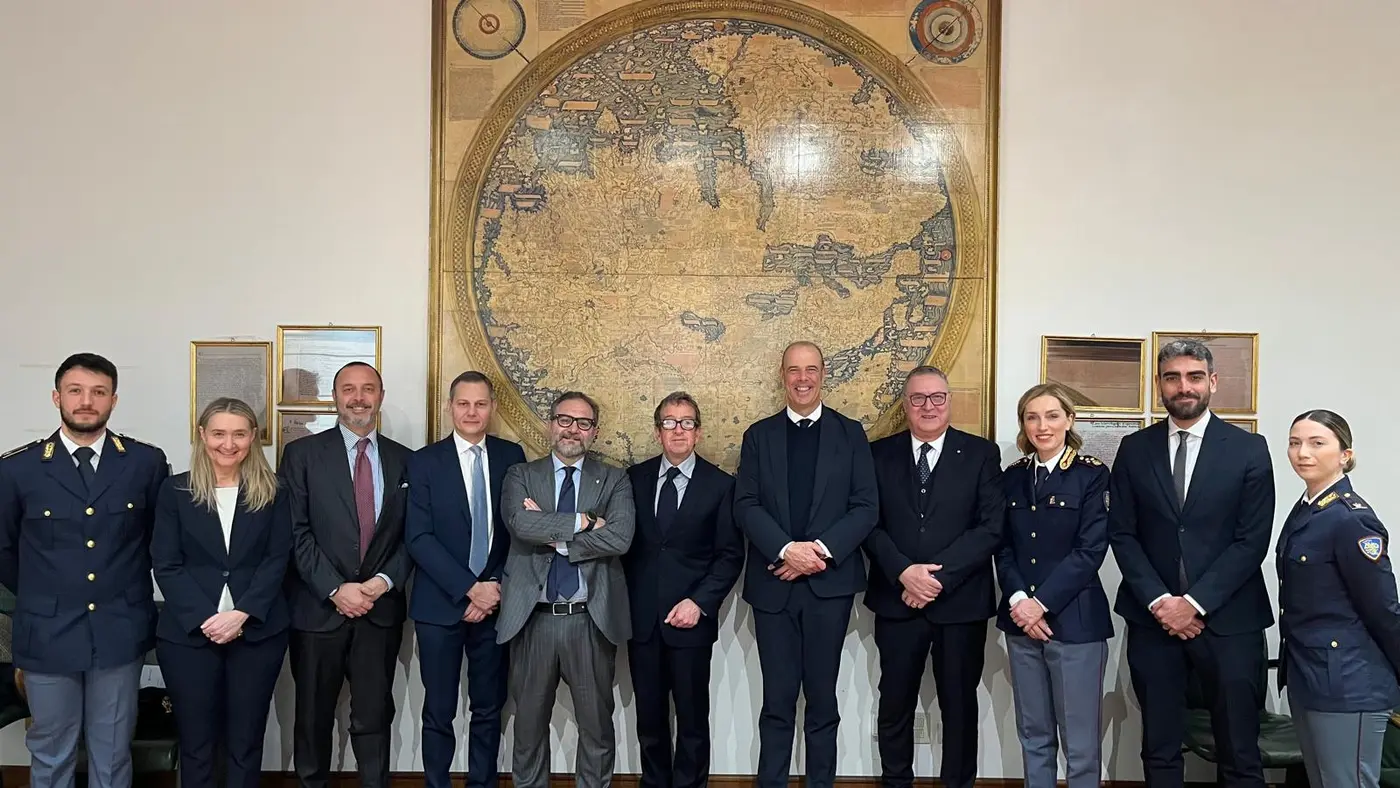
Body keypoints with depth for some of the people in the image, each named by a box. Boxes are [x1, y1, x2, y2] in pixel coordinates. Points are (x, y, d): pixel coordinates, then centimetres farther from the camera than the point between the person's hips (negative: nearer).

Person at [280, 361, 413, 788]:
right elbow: (296, 533, -7)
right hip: (318, 609, -1)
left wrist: (385, 581, -10)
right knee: (314, 717, 12)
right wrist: (335, 590, -14)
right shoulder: (302, 453, -1)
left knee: (374, 717, 8)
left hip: (380, 610, 2)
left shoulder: (404, 460, 7)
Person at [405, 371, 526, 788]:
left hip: (496, 603, 2)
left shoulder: (512, 456, 4)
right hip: (440, 604, -2)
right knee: (439, 712, 7)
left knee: (489, 709, 11)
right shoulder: (425, 461, -2)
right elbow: (418, 537, -9)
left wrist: (496, 587, -8)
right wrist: (469, 588, -15)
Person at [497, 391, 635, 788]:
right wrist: (582, 522, -14)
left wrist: (554, 535, -11)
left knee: (597, 724, 10)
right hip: (533, 619, 1)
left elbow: (620, 538, -12)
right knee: (529, 722, 14)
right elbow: (521, 523, -14)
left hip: (592, 620, 0)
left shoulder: (614, 480, 5)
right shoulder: (520, 475, 6)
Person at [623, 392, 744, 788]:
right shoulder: (635, 478, 7)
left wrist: (699, 602, -12)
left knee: (693, 718, 5)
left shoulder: (720, 484, -1)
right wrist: (626, 601, 1)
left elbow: (730, 555, -2)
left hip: (691, 619, -2)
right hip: (641, 618, 2)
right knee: (649, 717, 12)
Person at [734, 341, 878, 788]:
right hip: (773, 582, 0)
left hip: (830, 581, 0)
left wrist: (822, 550, -15)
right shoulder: (759, 435, 7)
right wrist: (787, 549, -16)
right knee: (777, 699, 6)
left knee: (822, 697, 9)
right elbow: (745, 505, -2)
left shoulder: (850, 433, 6)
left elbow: (865, 507, -2)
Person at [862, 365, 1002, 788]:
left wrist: (939, 576, -15)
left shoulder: (981, 454, 0)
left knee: (959, 706, 11)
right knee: (895, 705, 11)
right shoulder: (879, 454, 5)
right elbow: (870, 523, -1)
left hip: (961, 602, -1)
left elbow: (991, 527, -7)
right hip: (897, 602, 1)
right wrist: (904, 572, -16)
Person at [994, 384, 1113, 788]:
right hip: (1021, 621, 4)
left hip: (1075, 620, -4)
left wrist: (1042, 603, -14)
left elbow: (1090, 550, -10)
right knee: (1033, 736, 13)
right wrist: (1018, 599, -9)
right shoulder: (1012, 477, 9)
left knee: (1081, 743, 1)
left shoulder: (1093, 474, -4)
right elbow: (1003, 546, 7)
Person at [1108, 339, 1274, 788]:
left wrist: (1195, 602, -13)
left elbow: (1252, 540, -6)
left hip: (1229, 619, -2)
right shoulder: (1134, 449, 5)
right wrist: (1159, 601, -10)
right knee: (1159, 749, 11)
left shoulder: (1249, 449, 0)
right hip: (1153, 618, 2)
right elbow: (1121, 533, 2)